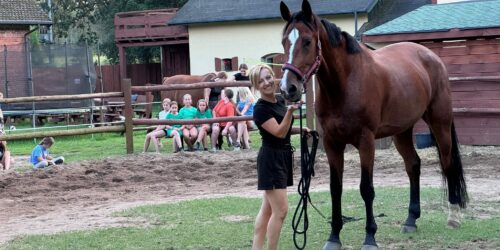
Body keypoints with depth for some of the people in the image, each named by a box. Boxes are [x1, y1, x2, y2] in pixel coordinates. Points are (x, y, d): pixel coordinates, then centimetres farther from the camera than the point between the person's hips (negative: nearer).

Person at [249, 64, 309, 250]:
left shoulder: (280, 100, 8)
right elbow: (279, 132, -23)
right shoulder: (261, 108, -17)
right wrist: (290, 111, -35)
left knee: (267, 209, 11)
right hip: (271, 159, -9)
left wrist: (300, 130, 6)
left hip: (283, 157, 9)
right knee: (280, 210, -10)